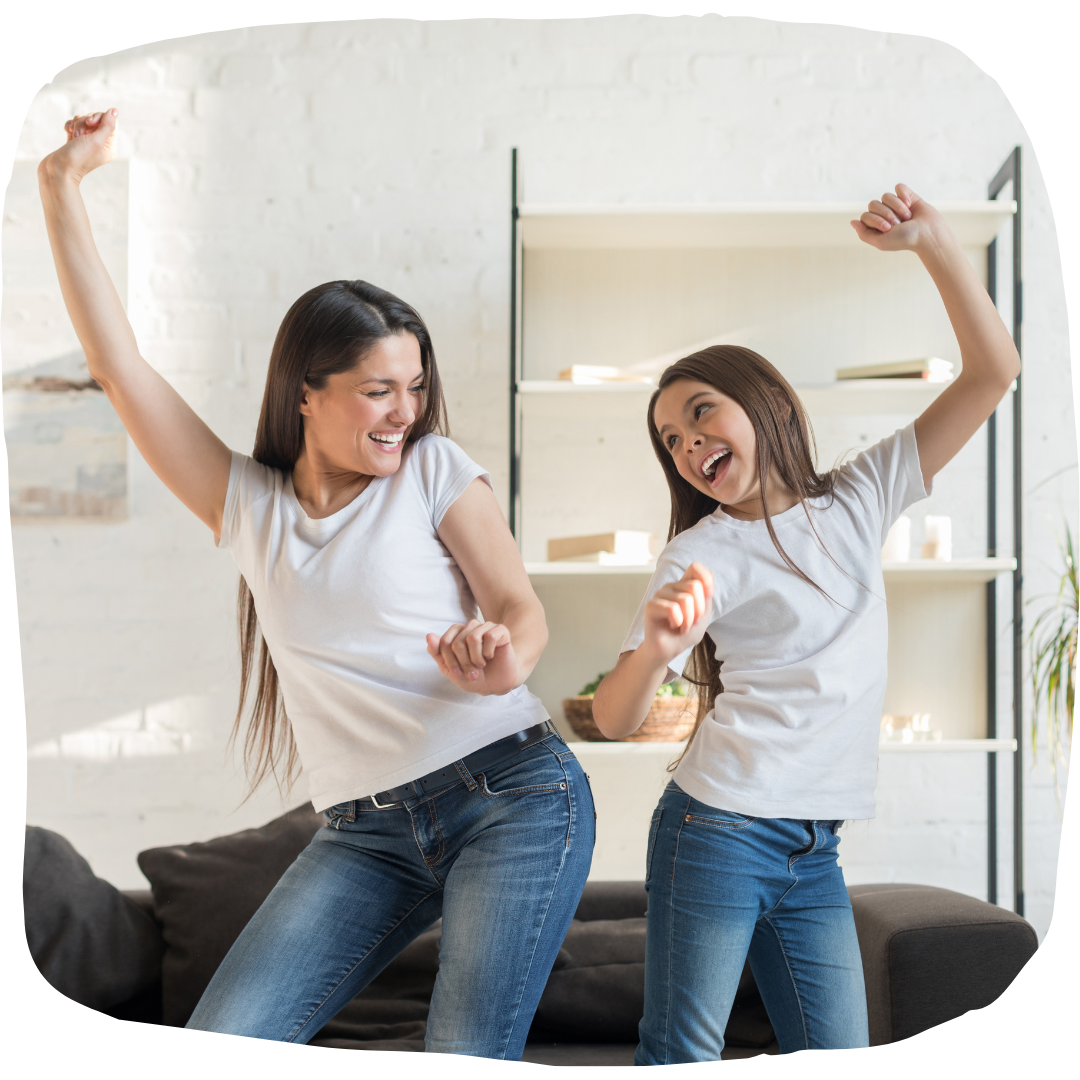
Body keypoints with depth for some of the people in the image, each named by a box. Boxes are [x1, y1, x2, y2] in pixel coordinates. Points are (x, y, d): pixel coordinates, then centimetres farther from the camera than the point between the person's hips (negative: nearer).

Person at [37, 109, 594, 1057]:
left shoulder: (435, 469, 5)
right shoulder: (247, 506, 11)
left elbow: (519, 603, -2)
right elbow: (119, 366, 10)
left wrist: (504, 658, -28)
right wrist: (63, 187, 9)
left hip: (513, 794, -3)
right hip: (364, 834, 3)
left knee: (469, 1056, -16)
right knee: (221, 1037, -12)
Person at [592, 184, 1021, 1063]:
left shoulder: (859, 503, 7)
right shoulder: (702, 554, -5)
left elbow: (993, 372, 4)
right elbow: (614, 719, -16)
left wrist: (933, 241, -5)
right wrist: (655, 649, -39)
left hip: (813, 855, 4)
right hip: (718, 833, -4)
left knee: (836, 1047, 6)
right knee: (681, 1055, -3)